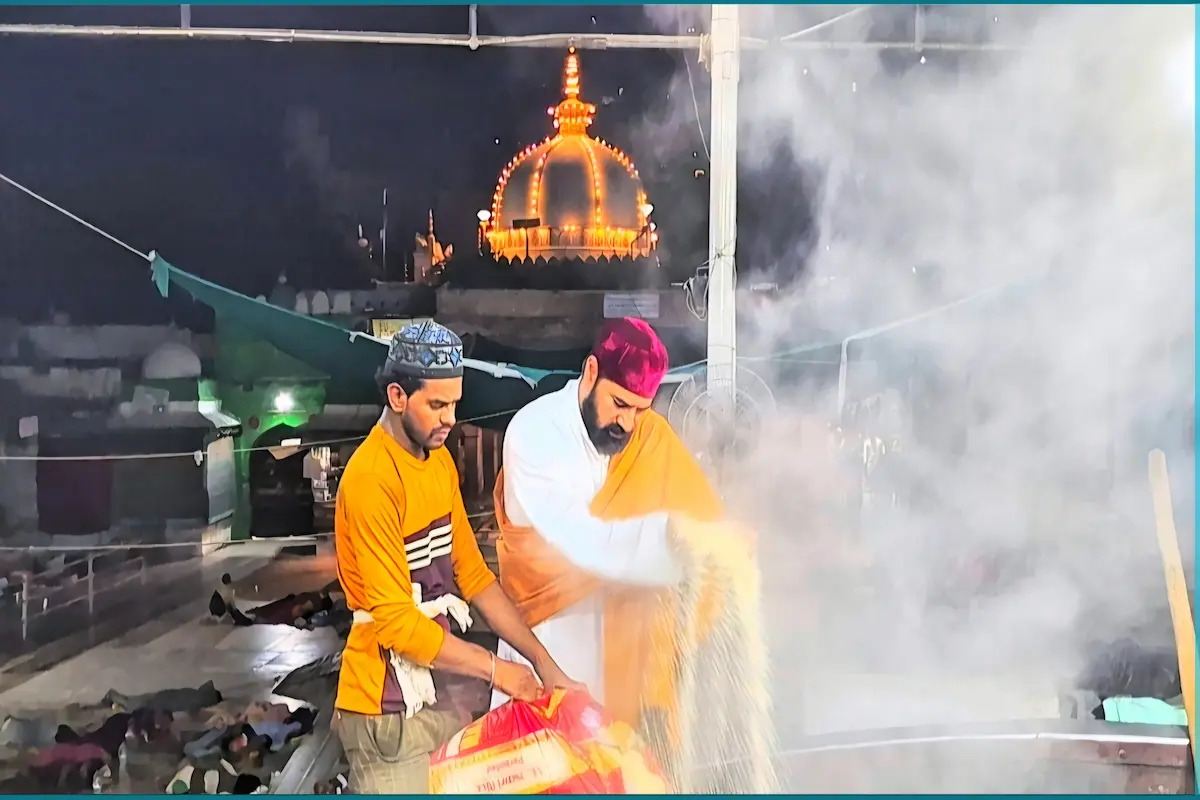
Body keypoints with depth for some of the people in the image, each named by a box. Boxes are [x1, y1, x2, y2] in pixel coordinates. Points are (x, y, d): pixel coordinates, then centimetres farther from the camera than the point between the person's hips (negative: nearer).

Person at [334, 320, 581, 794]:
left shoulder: (440, 460, 5)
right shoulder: (371, 479, -21)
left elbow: (473, 574, 8)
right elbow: (394, 621, -22)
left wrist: (543, 664, 3)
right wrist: (494, 669, -14)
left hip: (445, 687, 7)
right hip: (391, 709, -7)